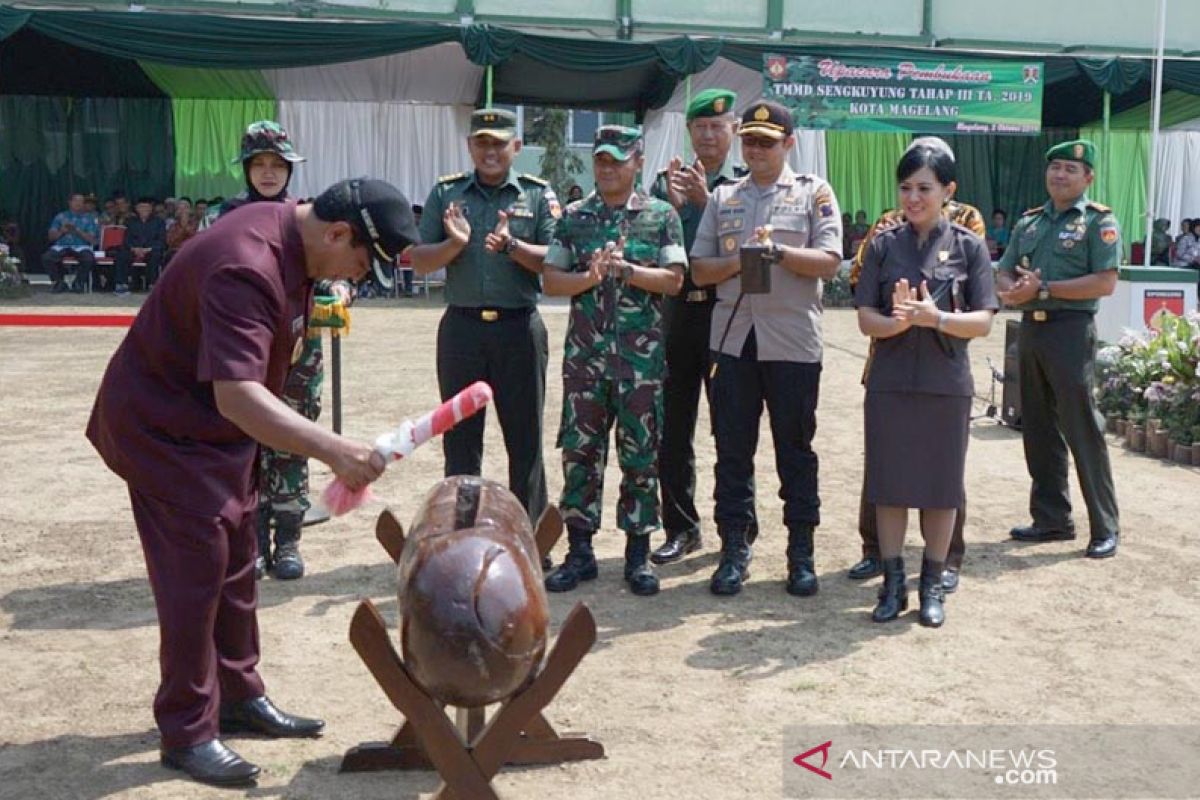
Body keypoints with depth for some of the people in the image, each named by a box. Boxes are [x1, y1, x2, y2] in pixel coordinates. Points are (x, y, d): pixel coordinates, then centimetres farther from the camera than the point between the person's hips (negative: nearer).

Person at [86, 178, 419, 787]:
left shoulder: (291, 234, -2)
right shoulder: (246, 269, -33)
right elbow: (236, 394, -42)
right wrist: (333, 449, -51)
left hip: (216, 425, 10)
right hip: (164, 427, -10)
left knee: (235, 561, 15)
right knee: (196, 570, -7)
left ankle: (239, 697, 28)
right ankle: (187, 732, 7)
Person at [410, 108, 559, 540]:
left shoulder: (539, 195, 5)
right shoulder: (446, 193, 9)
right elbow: (419, 262, 4)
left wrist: (511, 246, -20)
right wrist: (455, 243, -14)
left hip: (520, 328, -1)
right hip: (461, 327, 2)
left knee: (525, 438, 5)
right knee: (460, 439, 7)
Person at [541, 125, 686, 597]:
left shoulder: (662, 216, 4)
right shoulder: (574, 216, 10)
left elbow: (674, 279, -3)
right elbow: (551, 280, 5)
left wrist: (626, 269, -15)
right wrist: (591, 277, -12)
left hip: (642, 355, -2)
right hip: (585, 353, 2)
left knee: (640, 455, 4)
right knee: (579, 450, 4)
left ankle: (638, 553, 15)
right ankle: (580, 550, 15)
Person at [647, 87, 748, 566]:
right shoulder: (666, 182, 10)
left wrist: (706, 201, -17)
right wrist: (672, 204, -12)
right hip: (678, 311, 3)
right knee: (672, 428, 6)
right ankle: (681, 527, 18)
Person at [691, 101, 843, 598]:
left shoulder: (813, 193, 7)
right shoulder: (723, 198, 15)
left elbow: (829, 261, -5)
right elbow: (699, 269, 9)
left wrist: (777, 251, -16)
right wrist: (740, 260, -9)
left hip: (793, 343, -3)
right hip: (733, 338, 3)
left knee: (795, 450, 5)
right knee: (732, 450, 5)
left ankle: (801, 553, 15)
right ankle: (734, 550, 14)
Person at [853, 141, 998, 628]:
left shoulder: (968, 245, 0)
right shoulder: (884, 244, 4)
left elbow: (983, 322, -4)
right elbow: (865, 318, -1)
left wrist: (934, 317, -21)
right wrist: (897, 322, -22)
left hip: (946, 384, -1)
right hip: (890, 381, 1)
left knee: (941, 486, 7)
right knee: (889, 483, 6)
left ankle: (932, 585, 22)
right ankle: (893, 582, 19)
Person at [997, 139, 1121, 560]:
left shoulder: (1099, 221, -3)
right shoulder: (1029, 221, 15)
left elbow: (1105, 283, -13)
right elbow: (1003, 276, 12)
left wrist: (1043, 289, -16)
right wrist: (1015, 289, -12)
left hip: (1070, 330, -6)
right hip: (1030, 330, 7)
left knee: (1082, 429, -6)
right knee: (1038, 429, 10)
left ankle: (1105, 528, 3)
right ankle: (1052, 519, 21)